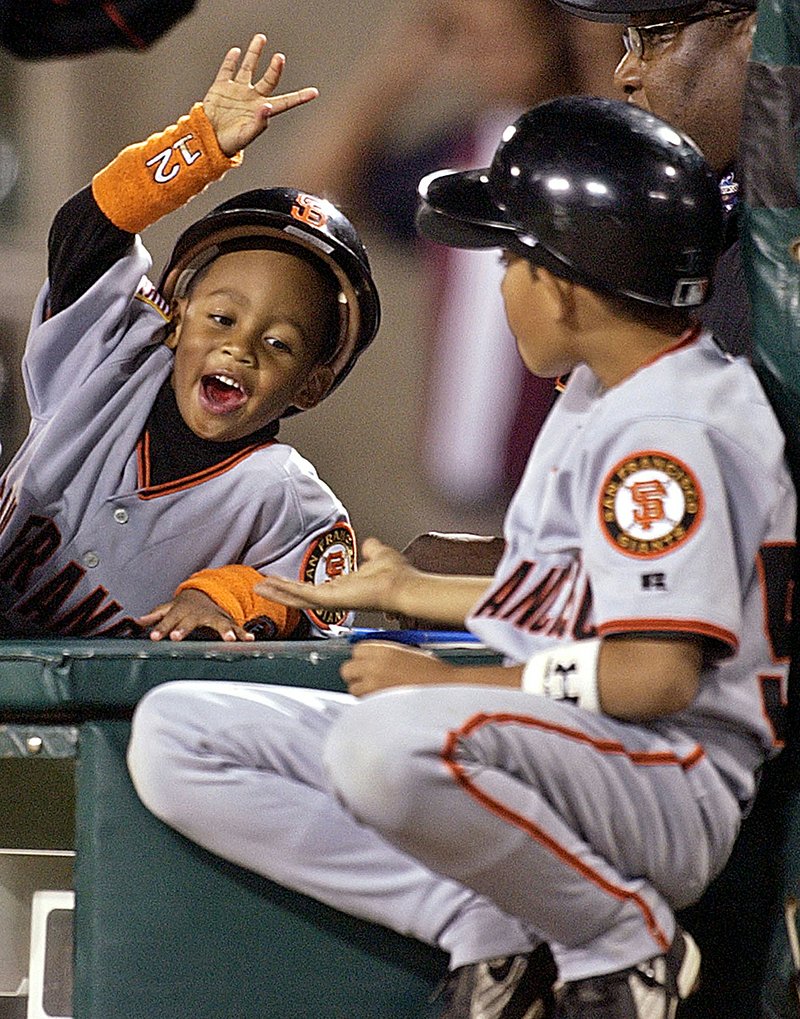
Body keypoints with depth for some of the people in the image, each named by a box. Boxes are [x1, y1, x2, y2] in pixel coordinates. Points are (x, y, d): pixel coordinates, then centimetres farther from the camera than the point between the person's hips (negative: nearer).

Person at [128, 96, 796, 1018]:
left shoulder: (670, 431, -15)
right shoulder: (596, 399, 17)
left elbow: (655, 675, -24)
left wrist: (450, 682, -15)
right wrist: (405, 591, 39)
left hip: (668, 790, -10)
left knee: (389, 742, -42)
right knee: (172, 736, -2)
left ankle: (625, 941, -15)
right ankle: (490, 937, -10)